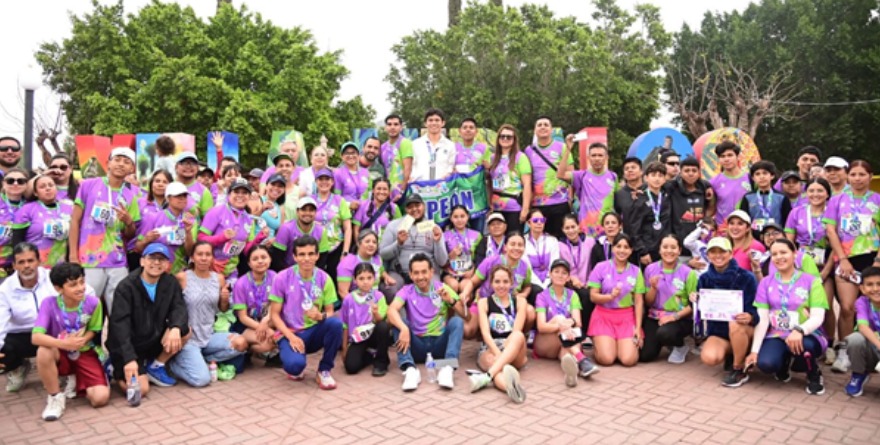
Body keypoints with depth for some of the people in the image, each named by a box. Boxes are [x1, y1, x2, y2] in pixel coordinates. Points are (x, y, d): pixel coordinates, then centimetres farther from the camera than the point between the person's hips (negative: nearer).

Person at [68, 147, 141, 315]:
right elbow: (75, 220, 3)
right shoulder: (88, 185, 3)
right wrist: (73, 256, -3)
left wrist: (129, 222, -9)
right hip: (88, 262, -2)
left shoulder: (131, 195, 10)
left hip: (118, 264, 2)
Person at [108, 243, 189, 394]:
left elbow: (179, 308, -12)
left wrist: (176, 327, -36)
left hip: (154, 341, 5)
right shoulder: (126, 286, -16)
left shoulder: (171, 283, -1)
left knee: (184, 330, -21)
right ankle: (119, 369, 13)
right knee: (141, 390, -19)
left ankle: (155, 367, 1)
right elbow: (120, 324, -23)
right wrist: (129, 358, -33)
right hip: (129, 346, -5)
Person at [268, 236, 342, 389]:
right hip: (289, 334, -2)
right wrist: (291, 337, -19)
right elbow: (274, 314, -6)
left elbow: (330, 312, 0)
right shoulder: (282, 278, -9)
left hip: (314, 331, 2)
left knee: (336, 323, -31)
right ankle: (296, 368, 9)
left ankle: (324, 371, -9)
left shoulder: (324, 279, -4)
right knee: (295, 364, -34)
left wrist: (321, 316, -25)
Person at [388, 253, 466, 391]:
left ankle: (447, 368, -36)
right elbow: (391, 311, -21)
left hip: (440, 345, 0)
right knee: (398, 321, -22)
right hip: (417, 346, 0)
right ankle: (410, 369, -37)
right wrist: (404, 328, -40)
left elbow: (466, 316, -4)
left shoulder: (442, 288, 2)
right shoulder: (407, 291, 1)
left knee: (457, 321, -23)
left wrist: (451, 300, -23)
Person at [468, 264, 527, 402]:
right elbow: (485, 333, -5)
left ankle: (487, 376, -51)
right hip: (490, 349, -1)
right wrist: (498, 353, -23)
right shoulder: (484, 302, 9)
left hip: (514, 352, 1)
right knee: (491, 360, -38)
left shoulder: (520, 302, 11)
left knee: (518, 336, -34)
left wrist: (504, 351, -20)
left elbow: (517, 332, -3)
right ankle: (510, 384, -72)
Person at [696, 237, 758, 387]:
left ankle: (739, 370, -14)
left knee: (735, 323, -38)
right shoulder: (704, 279, -2)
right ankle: (730, 353, 8)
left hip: (744, 330, -2)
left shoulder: (746, 277, -12)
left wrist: (749, 317, -34)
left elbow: (756, 310, -10)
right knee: (709, 358, -29)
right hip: (718, 331, 2)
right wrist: (695, 301, -19)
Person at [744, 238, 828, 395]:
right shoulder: (766, 282, 5)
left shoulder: (811, 281, -1)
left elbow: (818, 317, -11)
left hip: (807, 336, -1)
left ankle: (814, 375, -2)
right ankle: (784, 363, 9)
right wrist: (755, 350, -11)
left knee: (801, 345, -38)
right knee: (765, 364, -30)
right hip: (777, 336, 2)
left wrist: (799, 331, -33)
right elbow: (762, 319, -1)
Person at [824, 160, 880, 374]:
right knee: (847, 307, -7)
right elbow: (830, 230, 1)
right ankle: (843, 352, 3)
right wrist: (842, 259, -6)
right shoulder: (838, 200, 6)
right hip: (847, 259, 0)